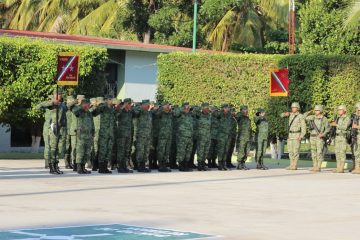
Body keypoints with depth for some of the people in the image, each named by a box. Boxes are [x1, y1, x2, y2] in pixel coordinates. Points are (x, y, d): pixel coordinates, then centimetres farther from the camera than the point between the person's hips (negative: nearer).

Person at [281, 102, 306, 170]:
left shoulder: (301, 116, -8)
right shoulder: (291, 114, 11)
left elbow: (303, 127, -11)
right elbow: (282, 115, 18)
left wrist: (301, 137, -22)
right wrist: (285, 114, -7)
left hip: (297, 135, -7)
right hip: (290, 135, 7)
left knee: (295, 151, -9)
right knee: (290, 151, 4)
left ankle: (295, 166, -7)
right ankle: (291, 165, 8)